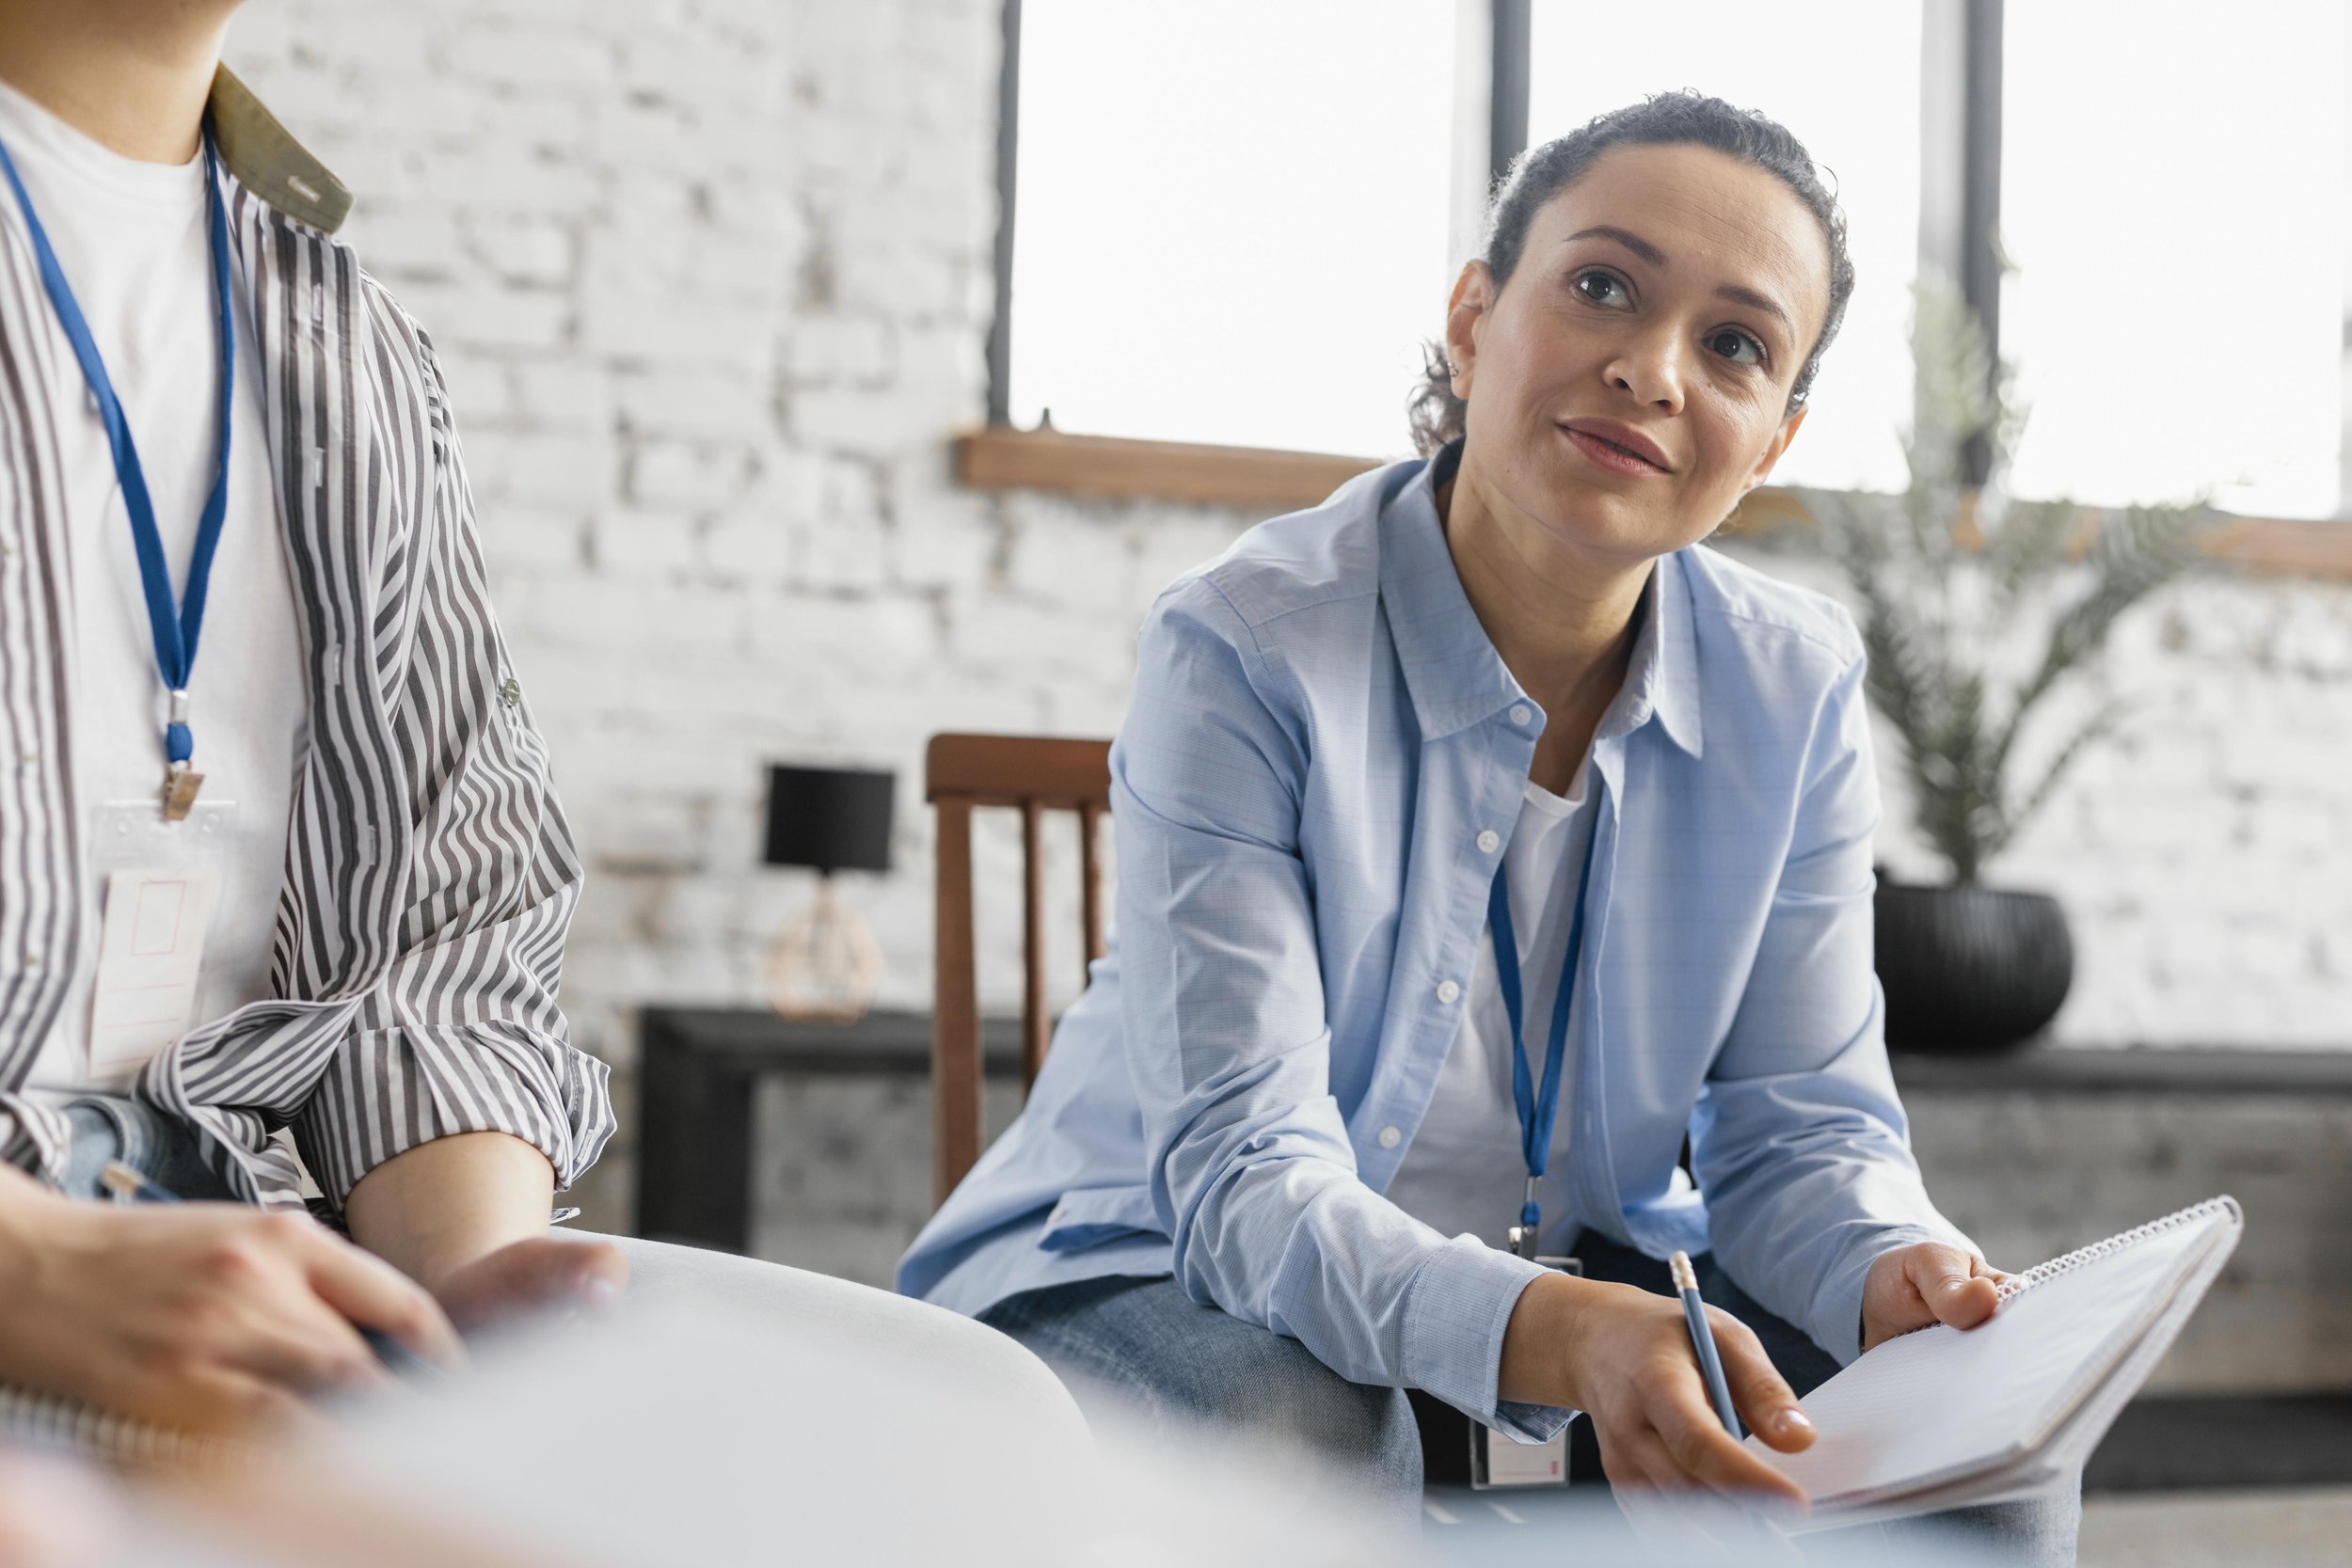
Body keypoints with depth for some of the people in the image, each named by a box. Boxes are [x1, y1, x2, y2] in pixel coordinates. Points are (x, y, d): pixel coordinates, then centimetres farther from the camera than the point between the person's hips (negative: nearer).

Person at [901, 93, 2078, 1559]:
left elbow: (1801, 1121, -3)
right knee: (1282, 1441, -38)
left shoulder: (1797, 688, -5)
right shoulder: (1240, 653, -22)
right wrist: (1545, 1332, -48)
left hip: (1585, 1276, 4)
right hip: (1174, 1269, -4)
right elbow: (1247, 1173, -28)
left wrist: (1892, 1274, -29)